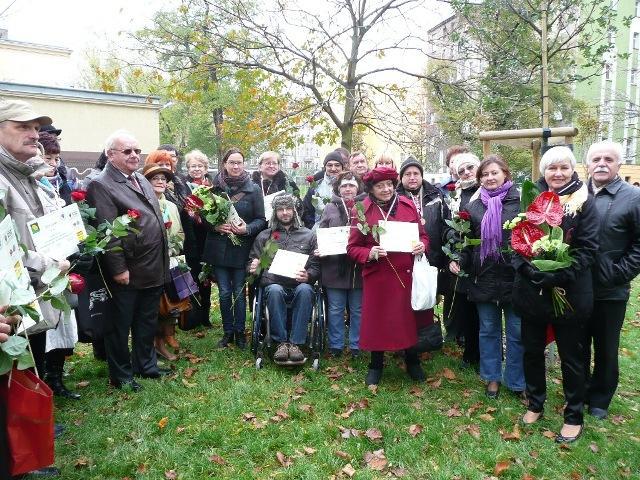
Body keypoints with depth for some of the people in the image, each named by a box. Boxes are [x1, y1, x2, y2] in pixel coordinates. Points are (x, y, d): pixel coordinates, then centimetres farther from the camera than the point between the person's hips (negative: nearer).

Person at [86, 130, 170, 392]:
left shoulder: (142, 180, 14)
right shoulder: (101, 185, -12)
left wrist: (163, 260, 17)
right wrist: (118, 269, -20)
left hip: (153, 269, 8)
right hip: (128, 272, -8)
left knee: (147, 323, 20)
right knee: (120, 326, 9)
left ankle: (146, 365, 35)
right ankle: (121, 375, 23)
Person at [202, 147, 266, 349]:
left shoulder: (253, 189, -2)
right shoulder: (214, 186, 1)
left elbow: (261, 219, 0)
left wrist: (247, 229, -17)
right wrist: (215, 226, -13)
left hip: (242, 248, -1)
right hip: (218, 247, 1)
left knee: (239, 292, 6)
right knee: (224, 292, 7)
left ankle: (239, 332, 22)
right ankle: (227, 331, 24)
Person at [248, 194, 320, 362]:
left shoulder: (309, 236, 15)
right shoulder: (264, 236, 17)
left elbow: (316, 266, 10)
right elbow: (251, 262, 17)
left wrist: (308, 276, -13)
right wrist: (253, 268, -8)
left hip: (300, 286, 0)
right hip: (274, 285, 0)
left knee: (305, 290, -35)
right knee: (275, 290, -35)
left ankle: (295, 343, -26)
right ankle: (281, 341, -23)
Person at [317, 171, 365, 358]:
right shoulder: (330, 208, 7)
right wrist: (320, 250, -11)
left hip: (358, 267, 0)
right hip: (334, 266, 1)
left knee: (357, 309, 10)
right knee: (335, 309, 9)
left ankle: (356, 346, 24)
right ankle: (335, 345, 23)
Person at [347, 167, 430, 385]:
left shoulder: (408, 205, 4)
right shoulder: (362, 211, -3)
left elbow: (423, 235, 11)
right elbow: (352, 247, -2)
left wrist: (422, 246, -11)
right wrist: (369, 254, -20)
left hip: (407, 274, 2)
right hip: (377, 276, -2)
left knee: (410, 318, 13)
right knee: (377, 320, 7)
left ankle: (412, 362, 36)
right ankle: (376, 365, 29)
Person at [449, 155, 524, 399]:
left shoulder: (520, 201, -3)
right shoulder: (474, 207, 7)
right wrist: (459, 261, -6)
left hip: (514, 276, -3)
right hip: (484, 276, 3)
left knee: (516, 332, 8)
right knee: (488, 330, 14)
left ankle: (517, 382, 24)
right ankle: (492, 377, 31)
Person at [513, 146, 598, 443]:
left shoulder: (584, 202, -4)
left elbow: (587, 249, -9)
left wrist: (559, 276, -22)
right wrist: (527, 269, -16)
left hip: (569, 292, -3)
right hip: (531, 290, 3)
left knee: (571, 357, 10)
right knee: (532, 350, 15)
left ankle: (574, 417, 28)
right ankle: (535, 404, 36)